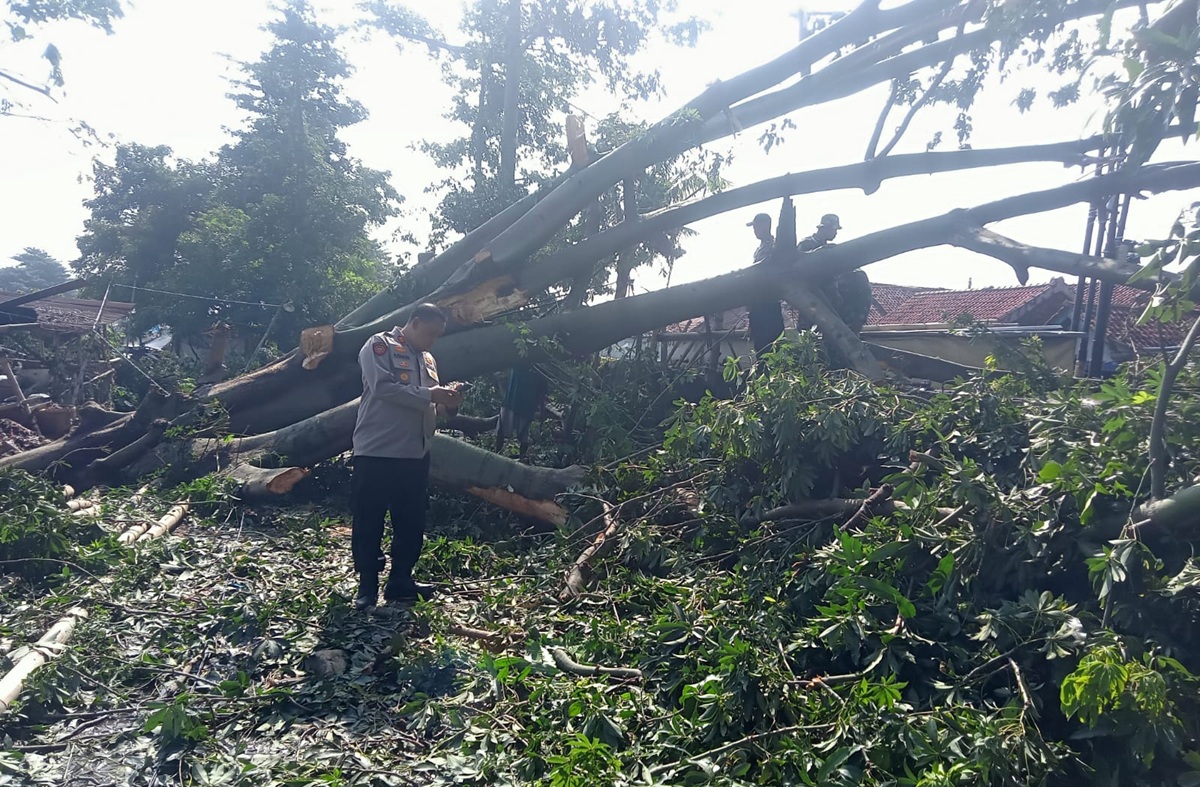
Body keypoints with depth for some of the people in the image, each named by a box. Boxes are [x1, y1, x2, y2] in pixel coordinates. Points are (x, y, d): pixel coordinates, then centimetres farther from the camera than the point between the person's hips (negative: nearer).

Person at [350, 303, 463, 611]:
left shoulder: (427, 359, 19)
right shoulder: (379, 345, -4)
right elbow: (382, 387, -18)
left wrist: (447, 400, 0)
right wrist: (428, 395, -19)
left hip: (416, 455, 8)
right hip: (376, 452, -7)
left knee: (412, 523, 12)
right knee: (369, 523, 1)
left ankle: (400, 582, 24)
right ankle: (368, 587, 11)